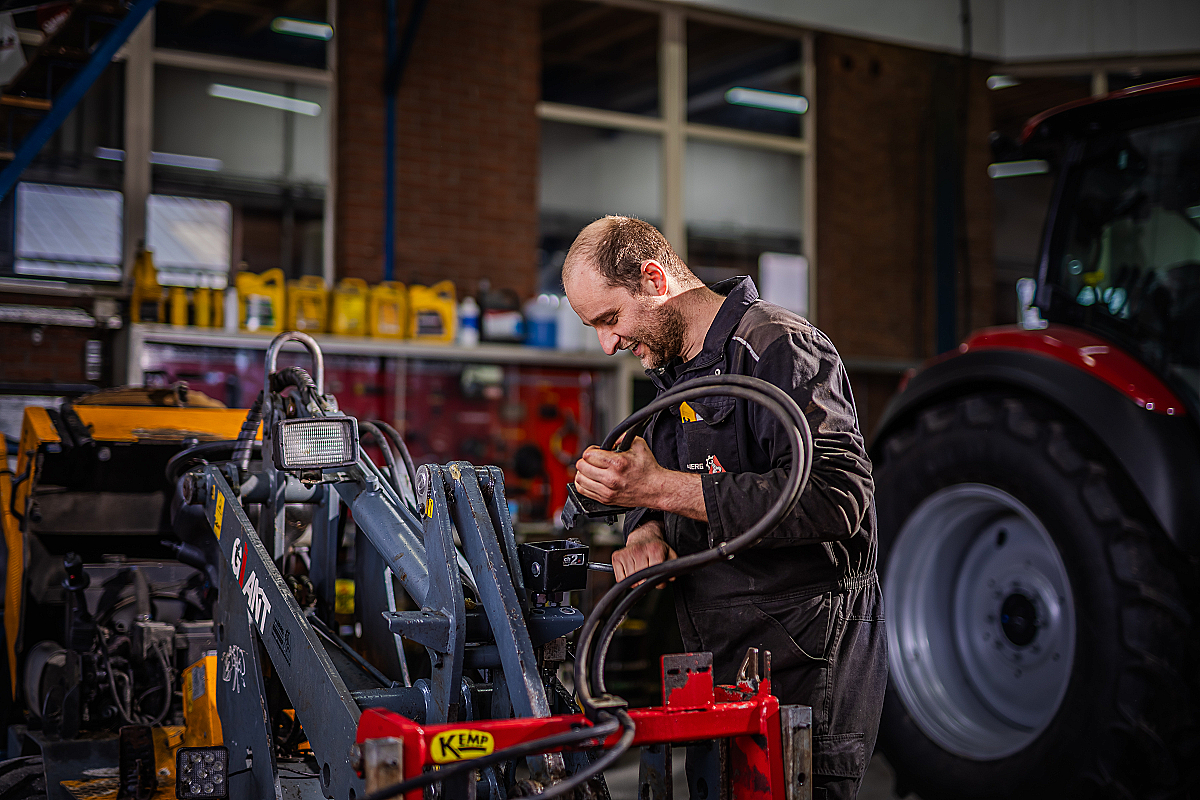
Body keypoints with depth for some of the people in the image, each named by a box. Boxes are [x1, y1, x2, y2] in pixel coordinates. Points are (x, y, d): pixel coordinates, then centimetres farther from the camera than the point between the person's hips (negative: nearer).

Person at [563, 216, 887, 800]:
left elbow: (835, 496, -27)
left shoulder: (779, 347, -15)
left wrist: (660, 488, -25)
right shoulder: (675, 368, 16)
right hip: (720, 664, 9)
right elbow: (654, 493, 22)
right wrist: (644, 531, -5)